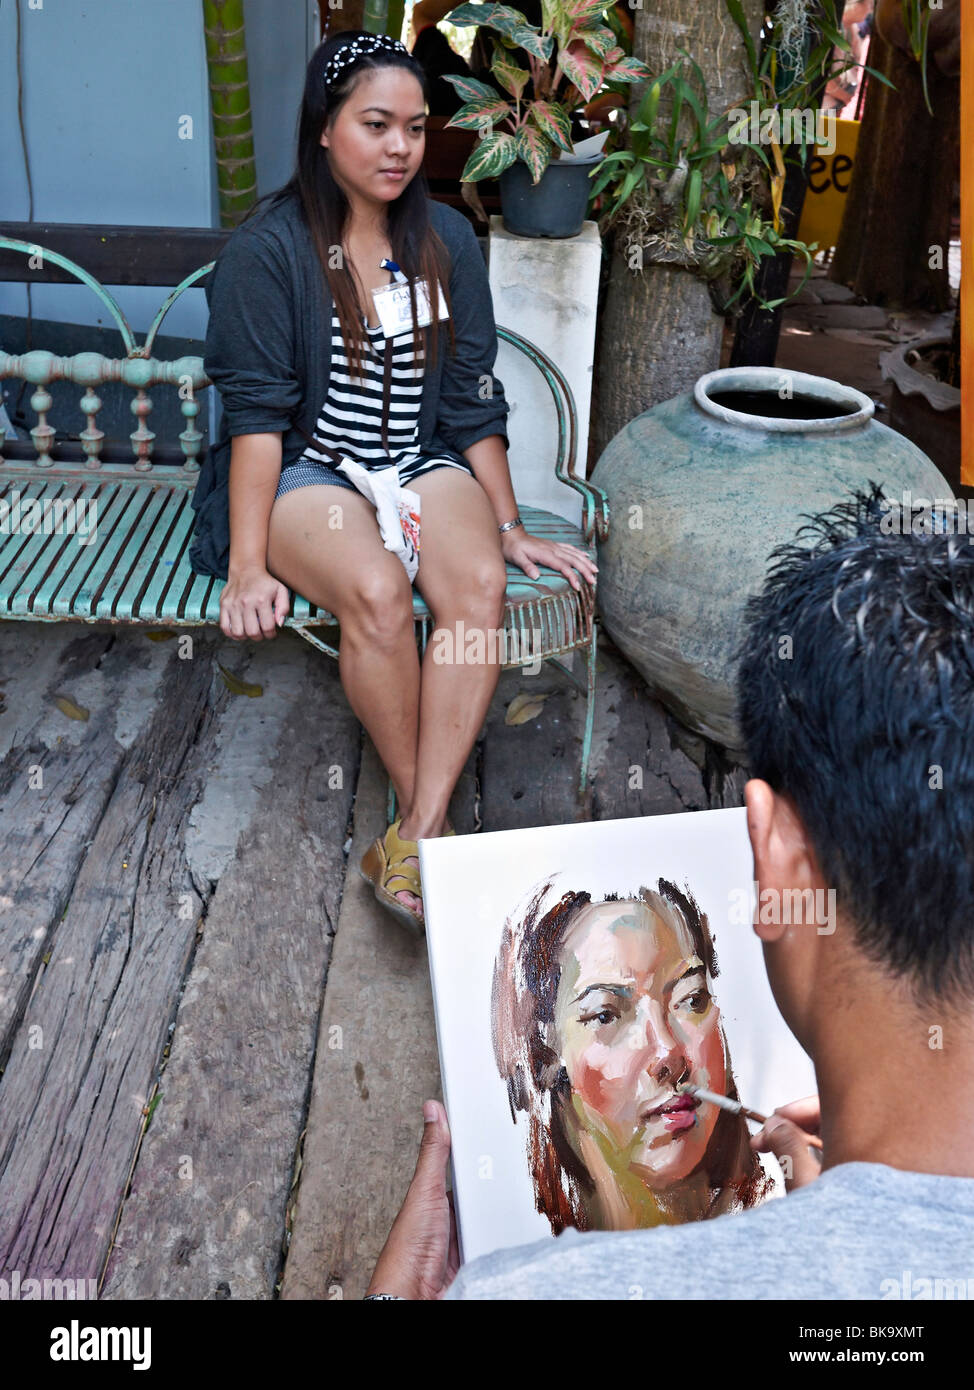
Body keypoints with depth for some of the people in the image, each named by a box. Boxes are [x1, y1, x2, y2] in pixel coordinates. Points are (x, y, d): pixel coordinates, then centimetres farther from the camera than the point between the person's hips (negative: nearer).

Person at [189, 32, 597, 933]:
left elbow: (472, 400, 10)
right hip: (306, 471, -3)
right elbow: (257, 414, -11)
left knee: (480, 585, -29)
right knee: (377, 590, -34)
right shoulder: (268, 248, -5)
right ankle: (428, 826, -18)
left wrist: (509, 528, 6)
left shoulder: (447, 241, 8)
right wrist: (248, 567, -18)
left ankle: (417, 837, -29)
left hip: (424, 465, 4)